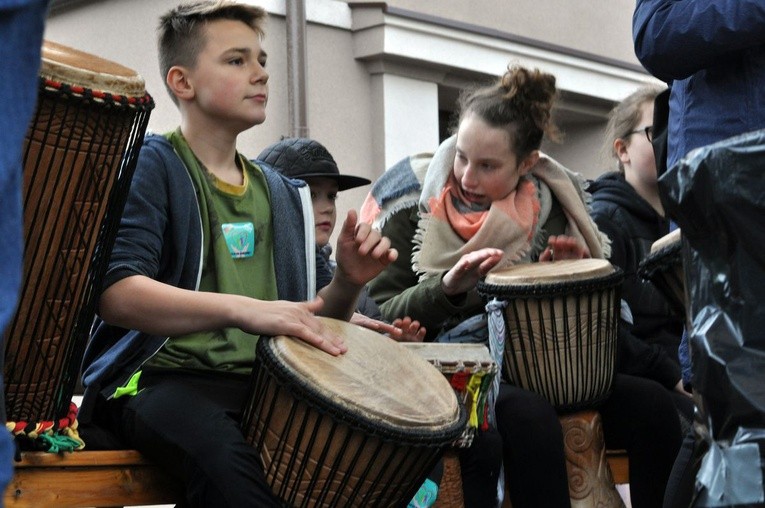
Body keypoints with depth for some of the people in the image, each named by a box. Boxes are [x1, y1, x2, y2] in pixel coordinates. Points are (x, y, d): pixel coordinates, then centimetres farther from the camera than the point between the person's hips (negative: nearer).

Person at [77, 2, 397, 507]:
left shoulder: (281, 194, 19)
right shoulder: (149, 166, -1)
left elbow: (310, 317, 21)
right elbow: (114, 294, -17)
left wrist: (347, 283, -1)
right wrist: (241, 308, -30)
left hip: (268, 385, 6)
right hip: (159, 377, -6)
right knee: (227, 460, -38)